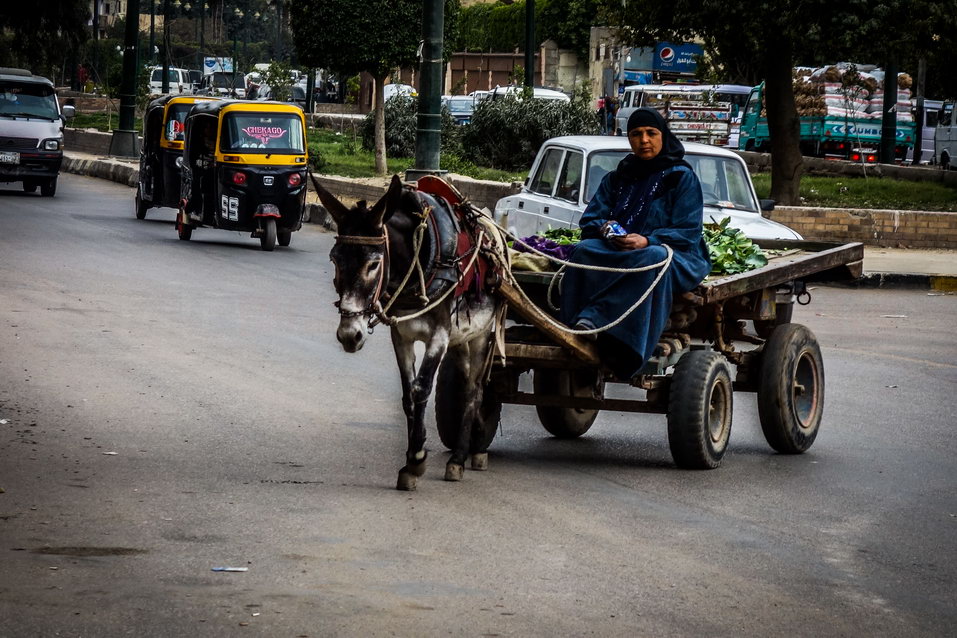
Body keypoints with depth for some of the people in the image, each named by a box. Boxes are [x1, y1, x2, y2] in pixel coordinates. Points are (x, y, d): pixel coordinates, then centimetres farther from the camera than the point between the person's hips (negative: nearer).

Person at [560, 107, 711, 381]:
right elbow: (589, 220, 13)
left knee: (652, 258, -41)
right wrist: (604, 228, -13)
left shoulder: (682, 177, 5)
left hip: (677, 255, -4)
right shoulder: (617, 178, 19)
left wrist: (648, 240, -22)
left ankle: (595, 317, -48)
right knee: (584, 250, -28)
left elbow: (688, 233, -4)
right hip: (617, 250, 4)